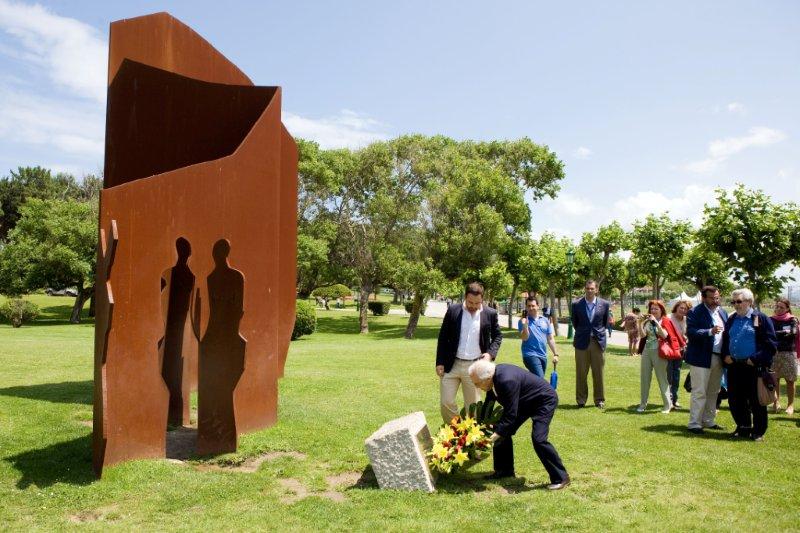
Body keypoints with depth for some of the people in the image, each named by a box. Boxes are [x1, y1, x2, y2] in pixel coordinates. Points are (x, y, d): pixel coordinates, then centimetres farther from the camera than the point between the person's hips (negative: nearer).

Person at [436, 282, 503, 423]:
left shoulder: (490, 314, -3)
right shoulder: (453, 310, -3)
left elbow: (498, 336, 11)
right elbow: (443, 337, 2)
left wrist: (490, 353, -7)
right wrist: (440, 362, -2)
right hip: (452, 364, 1)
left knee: (472, 405, 8)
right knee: (446, 402, 2)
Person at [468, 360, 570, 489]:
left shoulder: (507, 381, -39)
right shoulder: (493, 377, -12)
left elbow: (510, 415, -36)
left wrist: (493, 437, -34)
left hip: (544, 400, -9)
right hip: (524, 401, 9)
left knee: (538, 439, -21)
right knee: (502, 430, 5)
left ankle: (560, 478, -4)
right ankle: (505, 470, 21)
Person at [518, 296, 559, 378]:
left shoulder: (545, 320, 9)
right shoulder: (523, 320, -4)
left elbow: (550, 339, 13)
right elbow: (524, 338, -13)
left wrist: (555, 354, 10)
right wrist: (525, 325, -28)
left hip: (543, 356, 5)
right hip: (530, 355, -5)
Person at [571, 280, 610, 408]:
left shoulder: (604, 304, 0)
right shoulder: (576, 304, -1)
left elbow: (605, 322, 15)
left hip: (598, 342, 0)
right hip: (581, 343, 0)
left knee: (598, 373, 6)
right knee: (581, 373, 4)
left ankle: (599, 400, 18)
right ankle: (581, 399, 14)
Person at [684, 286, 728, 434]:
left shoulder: (722, 312, 13)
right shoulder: (695, 312, -9)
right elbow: (690, 332, -20)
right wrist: (710, 331, -32)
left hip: (718, 358, 7)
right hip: (701, 358, -7)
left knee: (713, 392, 15)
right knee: (699, 393, -5)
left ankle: (708, 421, 27)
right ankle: (694, 424, 1)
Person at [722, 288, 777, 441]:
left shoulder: (760, 318, -5)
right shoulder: (731, 320, 12)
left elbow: (771, 343, -8)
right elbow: (725, 340, 19)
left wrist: (756, 359, -15)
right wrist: (725, 356, 3)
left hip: (754, 367, -5)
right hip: (734, 367, 6)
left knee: (756, 401, 4)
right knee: (735, 400, 10)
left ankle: (758, 431, 17)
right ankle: (743, 428, 26)